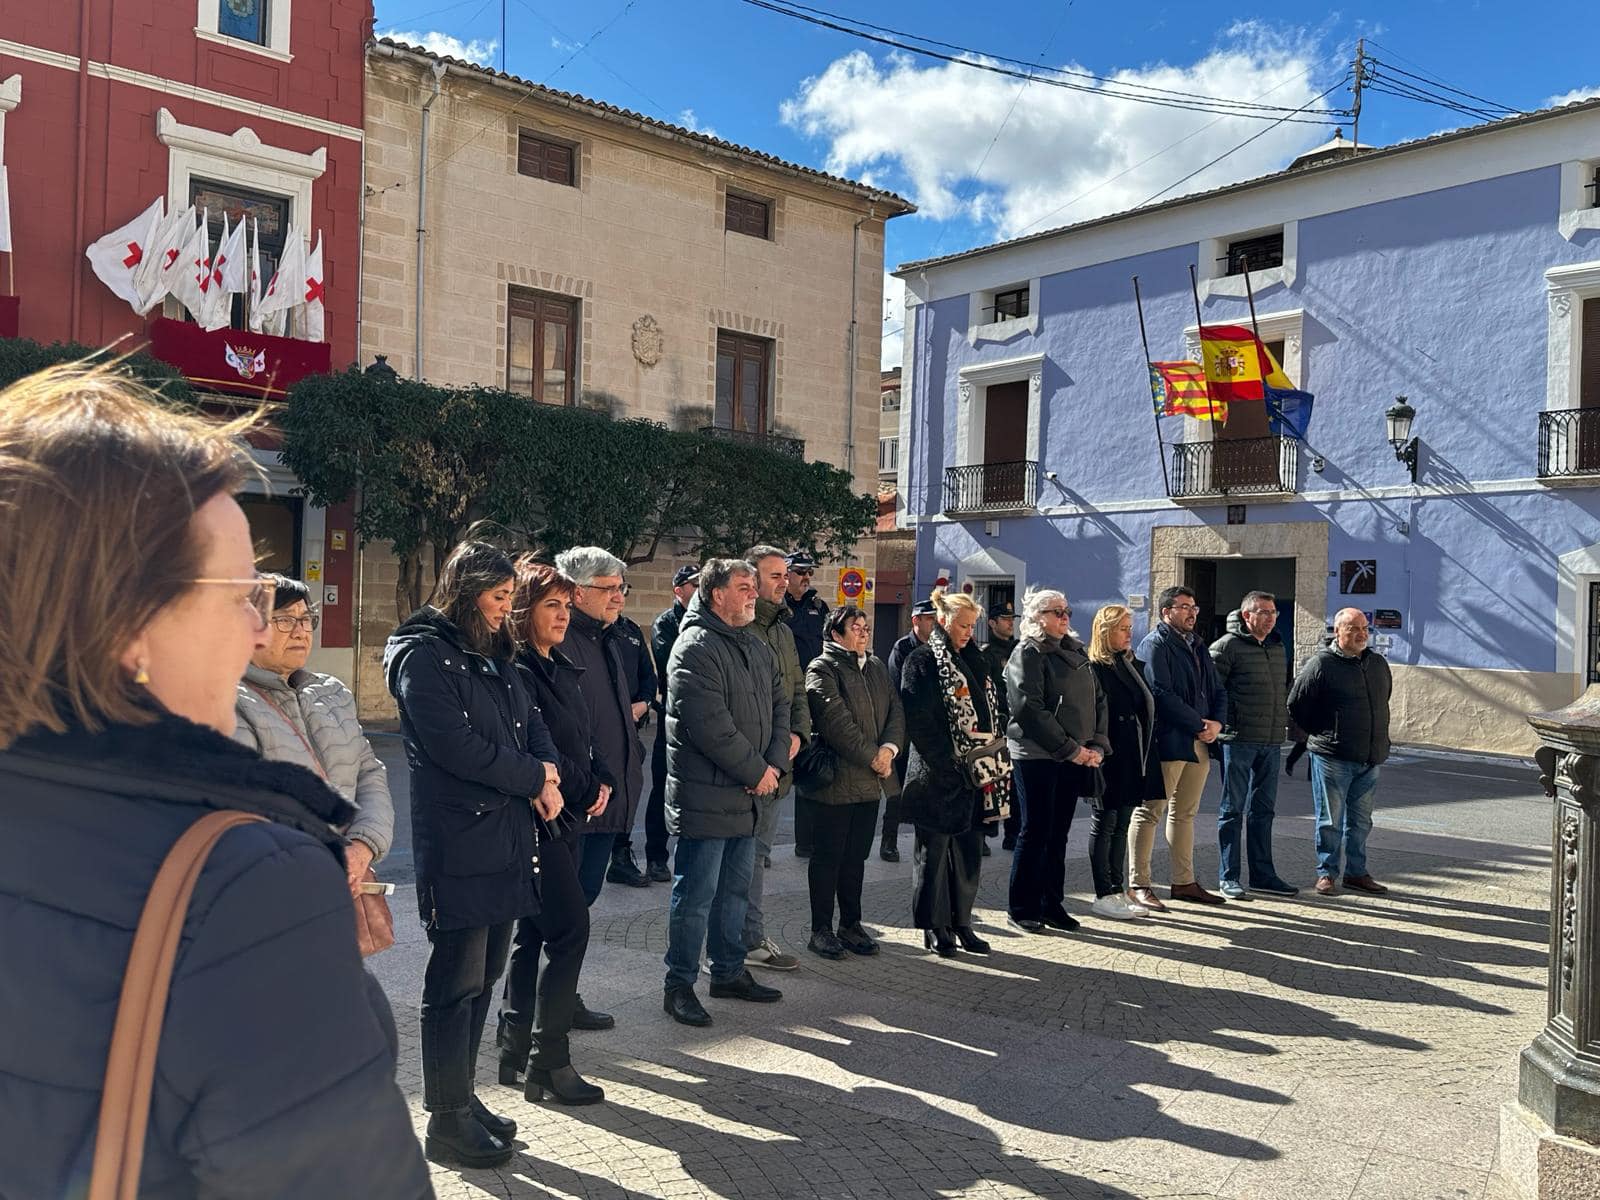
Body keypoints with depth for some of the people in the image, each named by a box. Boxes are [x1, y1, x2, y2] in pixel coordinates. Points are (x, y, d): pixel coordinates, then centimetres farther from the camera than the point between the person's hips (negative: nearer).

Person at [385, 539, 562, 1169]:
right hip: (459, 841, -8)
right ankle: (447, 1121, 12)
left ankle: (463, 1094, 28)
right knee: (457, 981, 0)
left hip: (505, 835, 8)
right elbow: (457, 746, -19)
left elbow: (533, 727, 14)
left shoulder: (494, 657, 16)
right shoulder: (425, 656, -11)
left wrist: (546, 778, -7)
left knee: (484, 975, 15)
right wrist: (534, 777, -8)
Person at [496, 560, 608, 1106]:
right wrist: (583, 787, -10)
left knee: (534, 931, 14)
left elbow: (582, 738, 20)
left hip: (567, 817, 9)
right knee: (570, 928, -8)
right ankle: (550, 1060, 1)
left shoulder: (562, 669, 15)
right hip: (538, 816, -9)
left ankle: (514, 1048, 25)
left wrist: (601, 781, 2)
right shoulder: (517, 669, -14)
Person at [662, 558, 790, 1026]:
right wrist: (756, 771, -15)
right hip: (705, 794, -9)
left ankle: (729, 972, 31)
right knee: (696, 895, -1)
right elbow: (710, 725, -22)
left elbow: (779, 705, 13)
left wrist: (775, 763, -3)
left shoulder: (755, 647, 14)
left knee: (735, 889, 18)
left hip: (746, 794, 9)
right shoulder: (697, 647, -15)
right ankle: (680, 985, 10)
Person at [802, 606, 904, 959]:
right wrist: (872, 758, -15)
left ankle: (851, 925, 24)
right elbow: (836, 721, -17)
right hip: (837, 780, -7)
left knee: (856, 856, 14)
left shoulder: (877, 668, 17)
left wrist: (889, 749, -8)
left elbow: (895, 711, 10)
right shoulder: (822, 669, -8)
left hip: (870, 781, 7)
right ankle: (821, 930, 11)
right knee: (829, 856, 2)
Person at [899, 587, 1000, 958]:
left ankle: (962, 924, 21)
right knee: (934, 851, 3)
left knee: (968, 852, 10)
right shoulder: (923, 660, -6)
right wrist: (948, 767, -17)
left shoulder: (973, 660, 15)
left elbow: (990, 710, 20)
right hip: (937, 775, -6)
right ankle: (935, 928, 12)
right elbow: (918, 721, -13)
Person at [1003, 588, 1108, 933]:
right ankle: (1022, 909, 9)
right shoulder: (1028, 653, -7)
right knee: (1036, 831, -1)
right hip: (1037, 756, -7)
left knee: (1058, 833, 12)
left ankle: (1052, 905, 21)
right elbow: (1031, 710, -16)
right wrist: (1071, 749, -15)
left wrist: (1097, 745, 0)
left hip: (1076, 758, 7)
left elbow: (1098, 700, 15)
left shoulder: (1077, 652, 16)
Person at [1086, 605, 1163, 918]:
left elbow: (1147, 710, 16)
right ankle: (1103, 896, 7)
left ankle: (1118, 890, 20)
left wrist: (1146, 756, 11)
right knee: (1105, 824, 0)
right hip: (1108, 760, -8)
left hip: (1134, 760, 8)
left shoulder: (1135, 667, 14)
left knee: (1122, 825, 13)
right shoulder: (1094, 669, -10)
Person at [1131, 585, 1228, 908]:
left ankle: (1184, 882, 21)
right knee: (1150, 812, -4)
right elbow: (1162, 694, -17)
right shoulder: (1155, 644, -7)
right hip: (1168, 742, -9)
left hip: (1199, 743, 9)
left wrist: (1216, 722, -1)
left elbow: (1218, 691, 19)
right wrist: (1199, 725, -14)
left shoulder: (1197, 646, 20)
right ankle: (1139, 885, -1)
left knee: (1185, 814, 14)